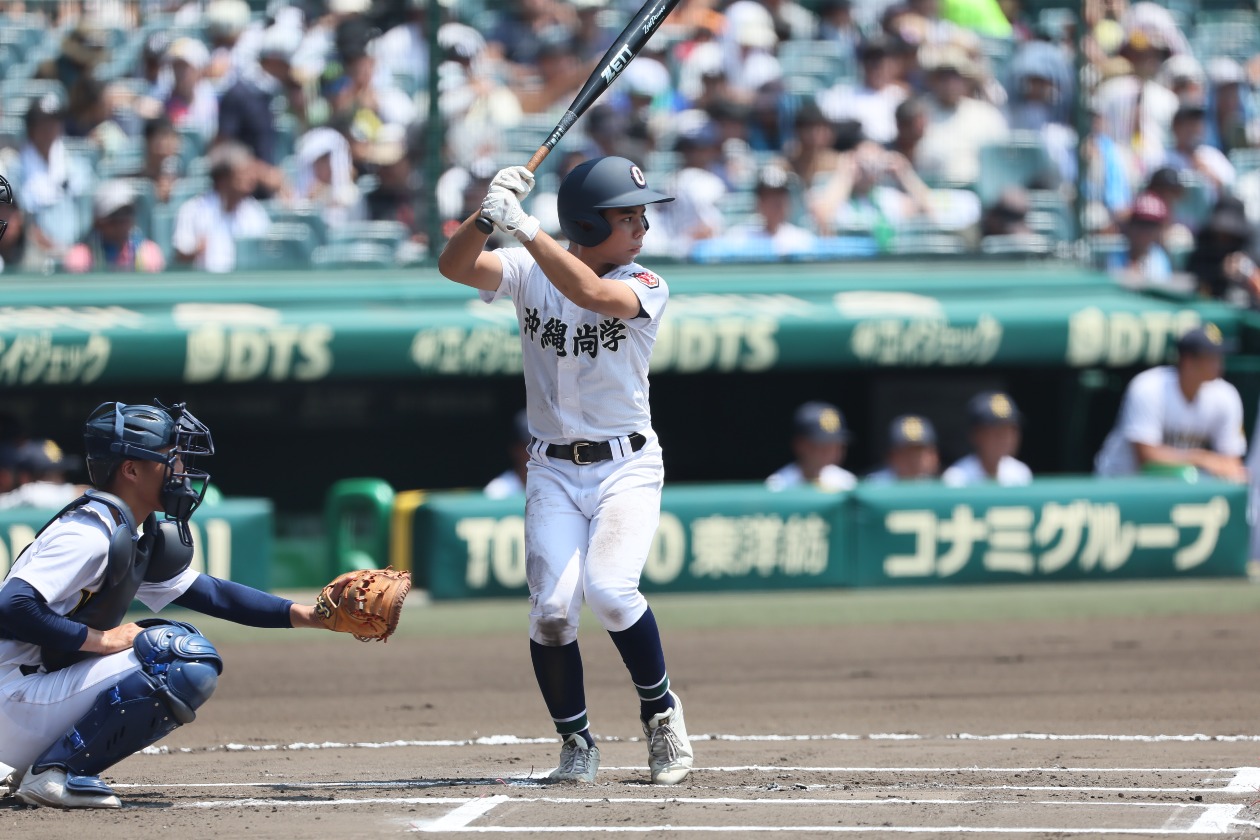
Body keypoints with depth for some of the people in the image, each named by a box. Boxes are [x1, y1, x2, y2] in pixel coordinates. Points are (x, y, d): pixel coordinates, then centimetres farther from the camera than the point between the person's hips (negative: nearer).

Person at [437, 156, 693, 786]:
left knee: (608, 590, -23)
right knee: (551, 608, -13)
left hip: (627, 467, -2)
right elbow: (454, 266, -15)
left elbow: (594, 293, -29)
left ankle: (661, 710, 1)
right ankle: (576, 743, 6)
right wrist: (490, 211, -33)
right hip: (553, 470, 2)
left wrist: (523, 228, -34)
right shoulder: (529, 273, 0)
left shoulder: (646, 288, -7)